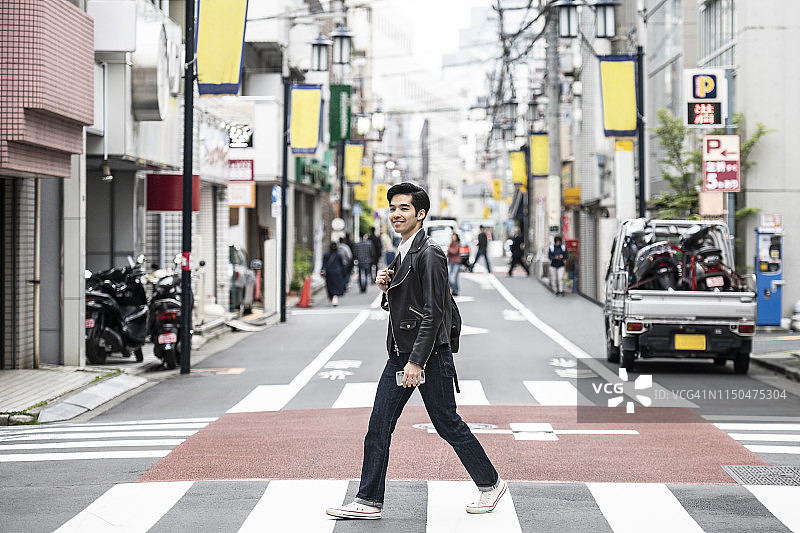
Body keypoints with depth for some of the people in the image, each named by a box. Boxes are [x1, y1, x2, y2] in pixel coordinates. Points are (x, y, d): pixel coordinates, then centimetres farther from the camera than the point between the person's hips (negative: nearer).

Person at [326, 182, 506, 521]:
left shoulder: (429, 254, -14)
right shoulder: (402, 254, 15)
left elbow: (434, 312, -19)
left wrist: (417, 361, -22)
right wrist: (385, 288, 1)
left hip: (429, 356, -8)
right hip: (399, 354, 9)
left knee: (447, 424, 2)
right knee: (378, 428, 4)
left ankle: (490, 484, 19)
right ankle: (368, 502, 8)